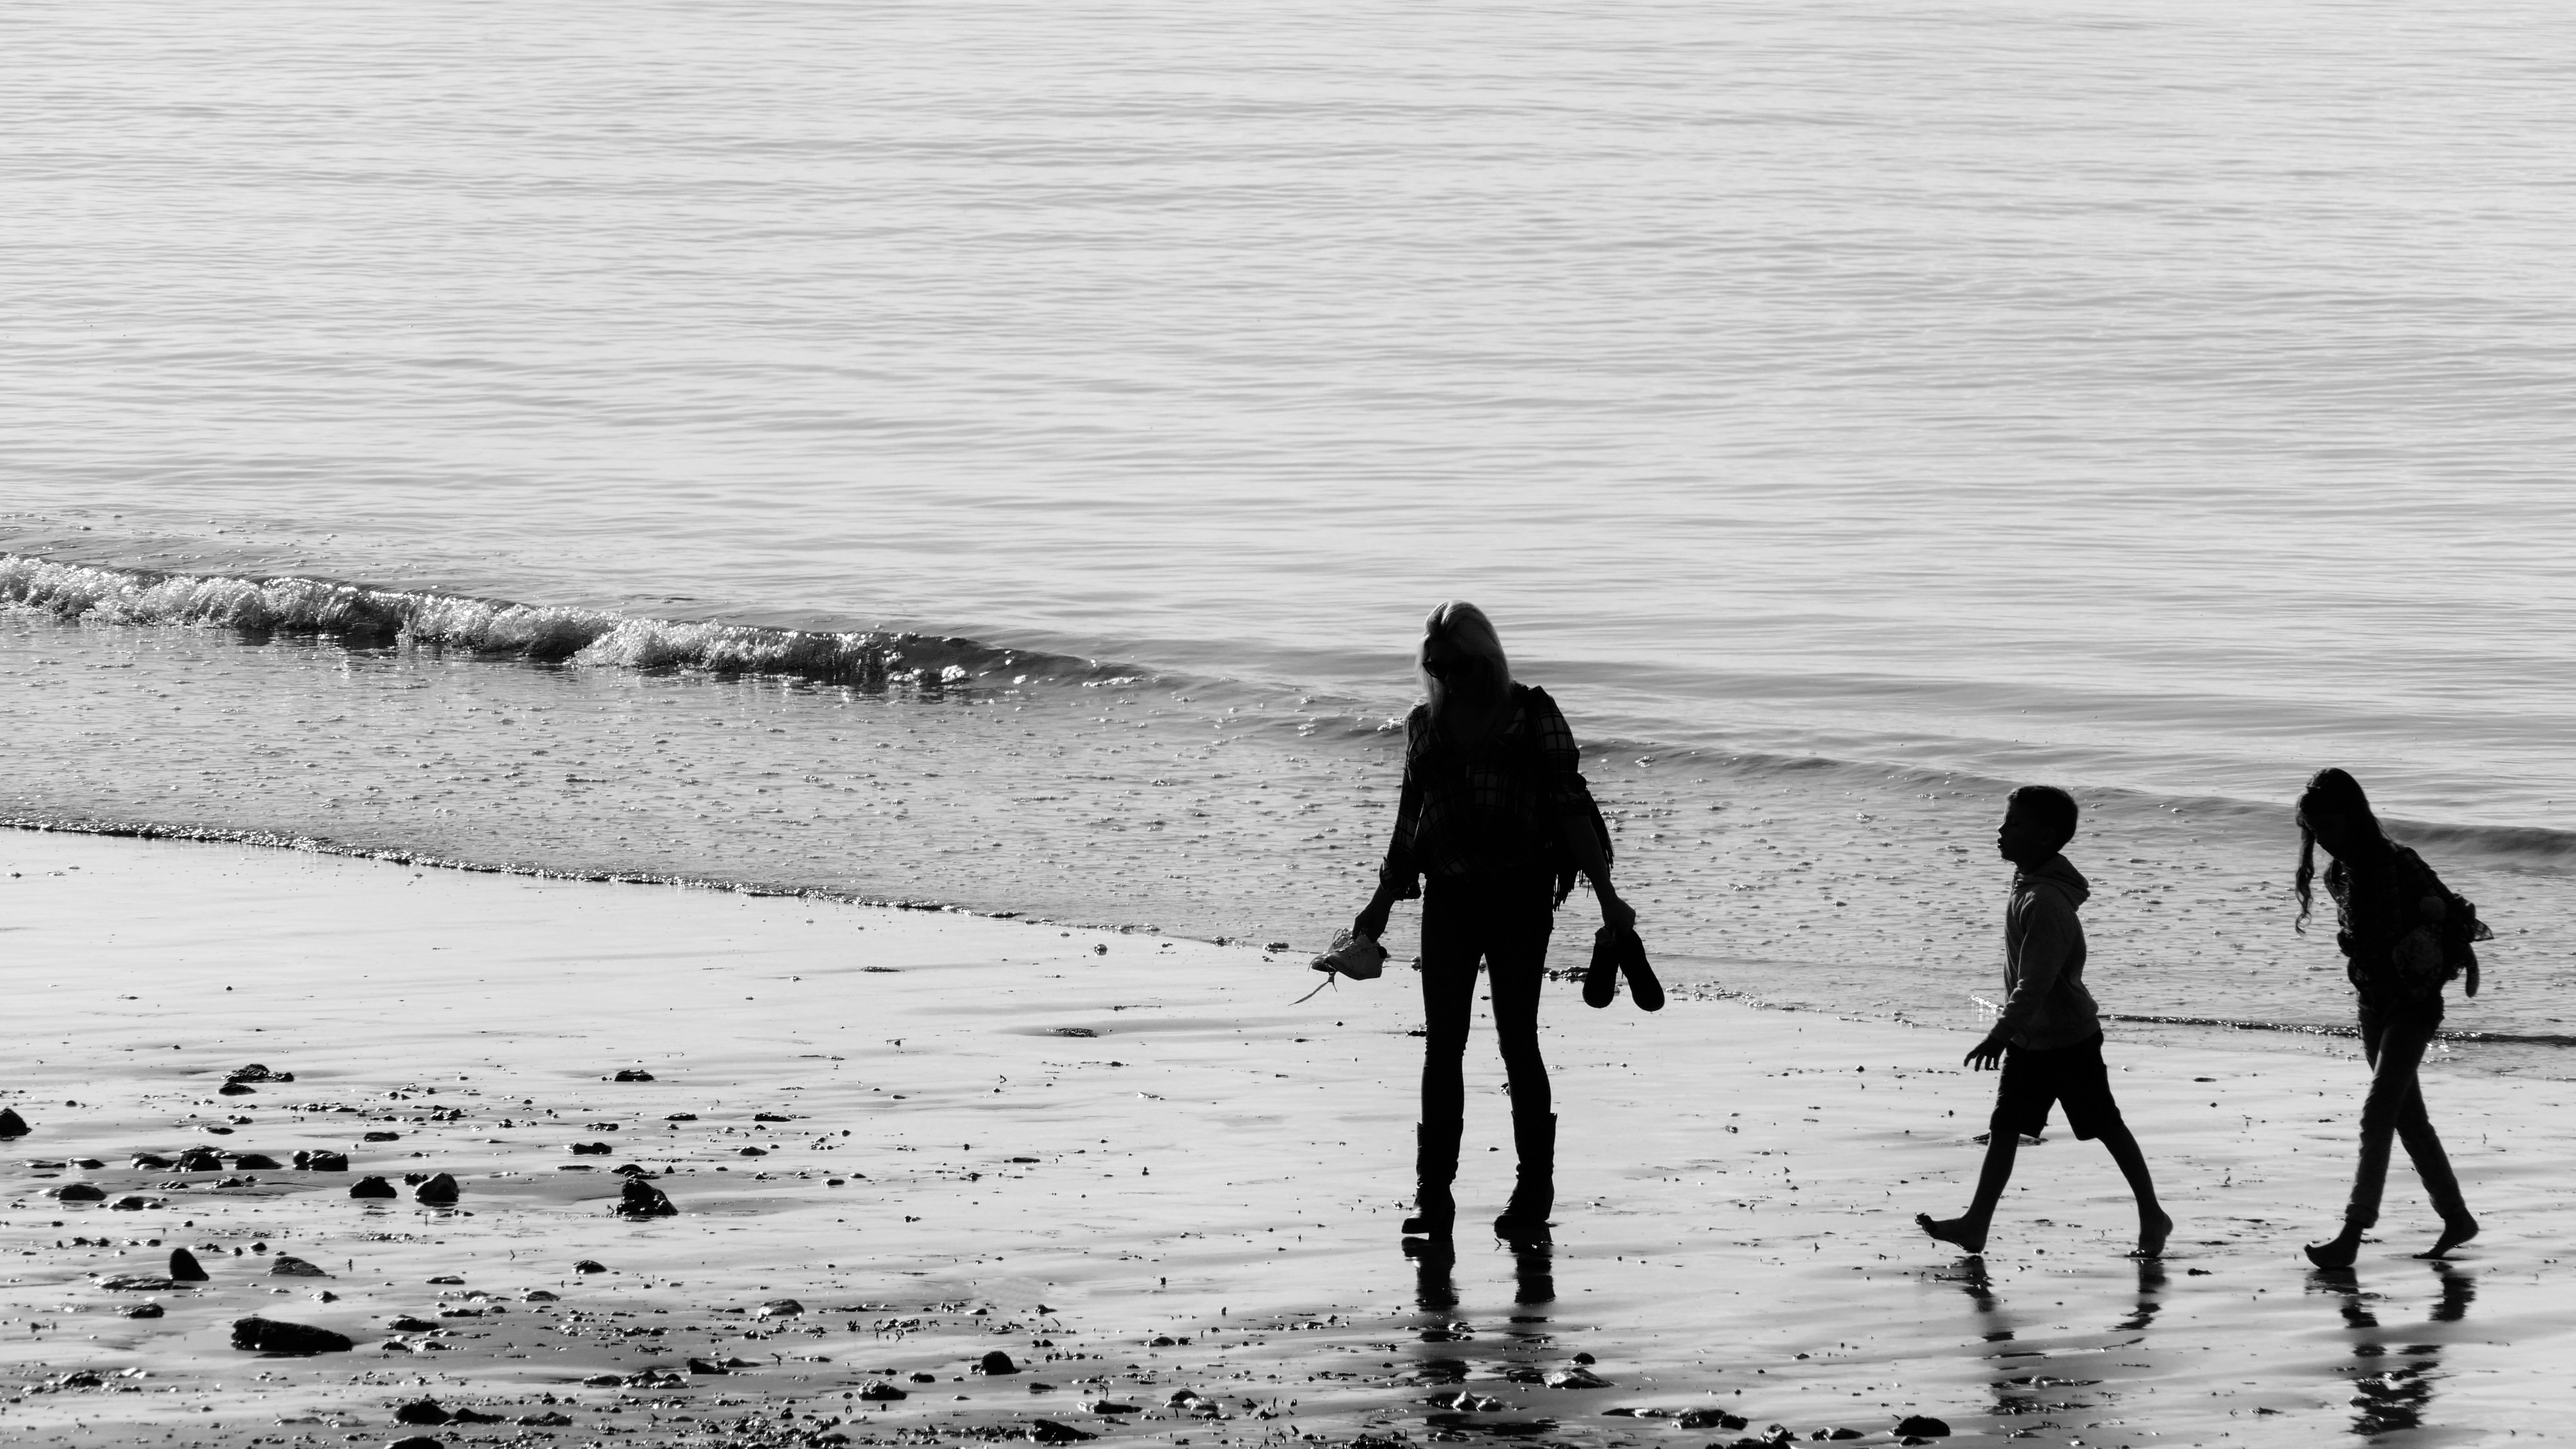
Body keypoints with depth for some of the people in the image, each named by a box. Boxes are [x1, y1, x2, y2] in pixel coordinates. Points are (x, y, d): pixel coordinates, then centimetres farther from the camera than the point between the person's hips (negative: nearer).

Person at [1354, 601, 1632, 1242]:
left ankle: (1533, 1192, 7)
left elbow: (1570, 807, -1)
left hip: (1519, 894, -4)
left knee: (1518, 1040, -3)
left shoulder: (1532, 716, 0)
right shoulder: (1425, 725, 12)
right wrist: (1383, 902, 20)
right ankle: (1432, 1195, 2)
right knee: (1441, 1045, -1)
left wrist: (1605, 895, -6)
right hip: (1449, 895, 4)